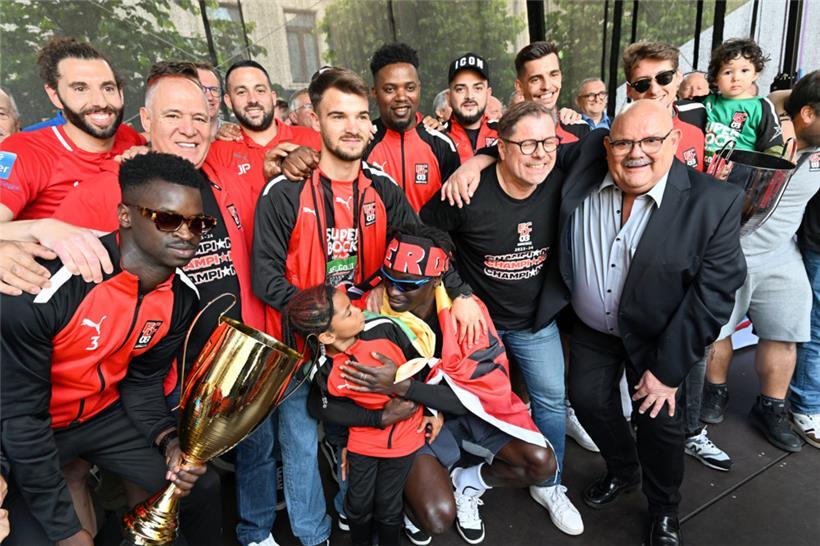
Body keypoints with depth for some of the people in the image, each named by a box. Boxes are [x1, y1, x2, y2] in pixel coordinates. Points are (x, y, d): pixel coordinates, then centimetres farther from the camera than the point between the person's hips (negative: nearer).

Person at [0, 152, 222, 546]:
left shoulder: (183, 297, -14)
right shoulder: (49, 287, -32)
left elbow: (143, 382, -1)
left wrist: (168, 439, -20)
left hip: (104, 415, 5)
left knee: (201, 486, 3)